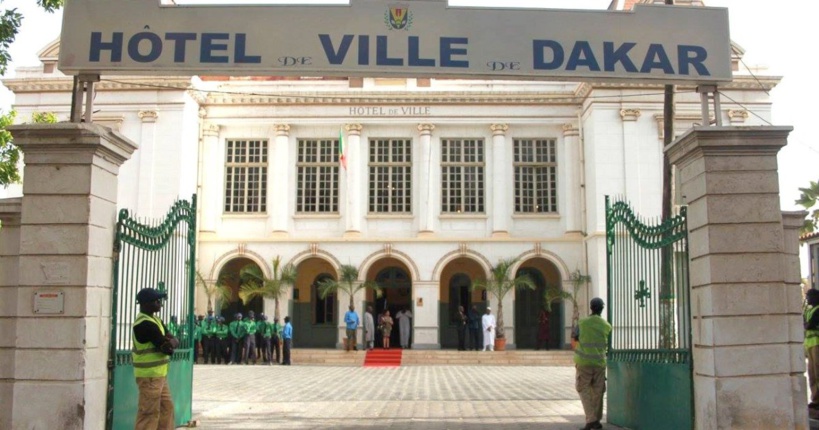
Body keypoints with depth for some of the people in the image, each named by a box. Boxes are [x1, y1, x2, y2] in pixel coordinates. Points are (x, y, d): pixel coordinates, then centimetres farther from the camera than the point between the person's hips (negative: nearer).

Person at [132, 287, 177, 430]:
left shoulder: (155, 320, 13)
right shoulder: (145, 324, -19)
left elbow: (174, 341, 7)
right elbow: (167, 348, -21)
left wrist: (171, 342, -13)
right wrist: (169, 345, -1)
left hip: (159, 375, 10)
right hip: (149, 376, -10)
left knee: (167, 407, 15)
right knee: (149, 413, -5)